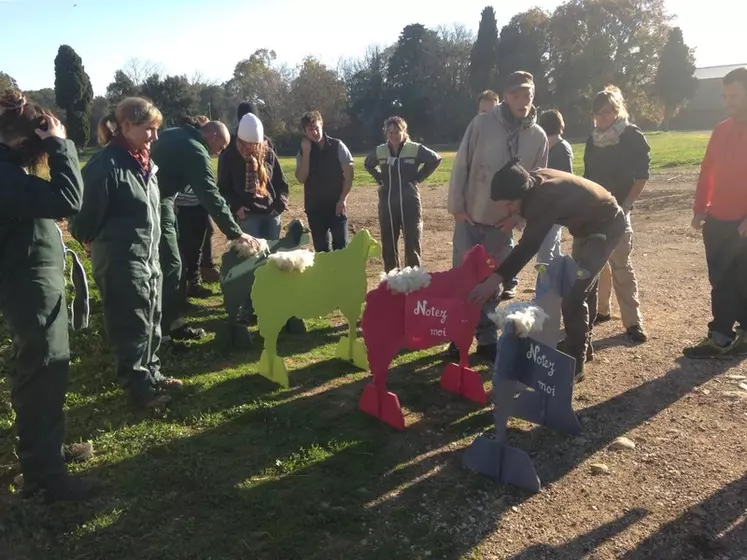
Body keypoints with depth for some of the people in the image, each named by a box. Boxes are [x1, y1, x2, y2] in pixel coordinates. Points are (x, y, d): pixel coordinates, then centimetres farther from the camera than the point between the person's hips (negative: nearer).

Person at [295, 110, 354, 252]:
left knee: (341, 247, -4)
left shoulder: (337, 146, -3)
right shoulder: (303, 152, 5)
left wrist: (343, 199, -10)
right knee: (321, 249, 8)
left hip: (336, 205, -3)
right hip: (314, 207, 3)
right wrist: (306, 152, -12)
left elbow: (349, 174, -4)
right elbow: (301, 179, -8)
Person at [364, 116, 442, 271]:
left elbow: (436, 159, 2)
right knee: (388, 245, 9)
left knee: (412, 244, 0)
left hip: (409, 203, -3)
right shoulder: (380, 151, 5)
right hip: (387, 204, 4)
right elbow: (368, 164, 24)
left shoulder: (415, 149, -6)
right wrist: (380, 179, 9)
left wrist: (418, 177, -3)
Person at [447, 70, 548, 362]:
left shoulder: (538, 136, -2)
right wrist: (456, 206, -8)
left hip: (503, 223, 2)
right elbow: (461, 166, -7)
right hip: (470, 217, -2)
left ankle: (487, 339, 22)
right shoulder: (482, 123, -11)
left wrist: (519, 215, -4)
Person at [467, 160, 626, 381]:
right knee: (582, 284, 22)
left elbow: (529, 245, -47)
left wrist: (495, 279, -54)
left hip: (606, 226, -10)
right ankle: (583, 344, 39)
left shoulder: (547, 197, -39)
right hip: (588, 223, 10)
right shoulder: (535, 182, -14)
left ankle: (574, 363, -7)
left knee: (573, 293, -17)